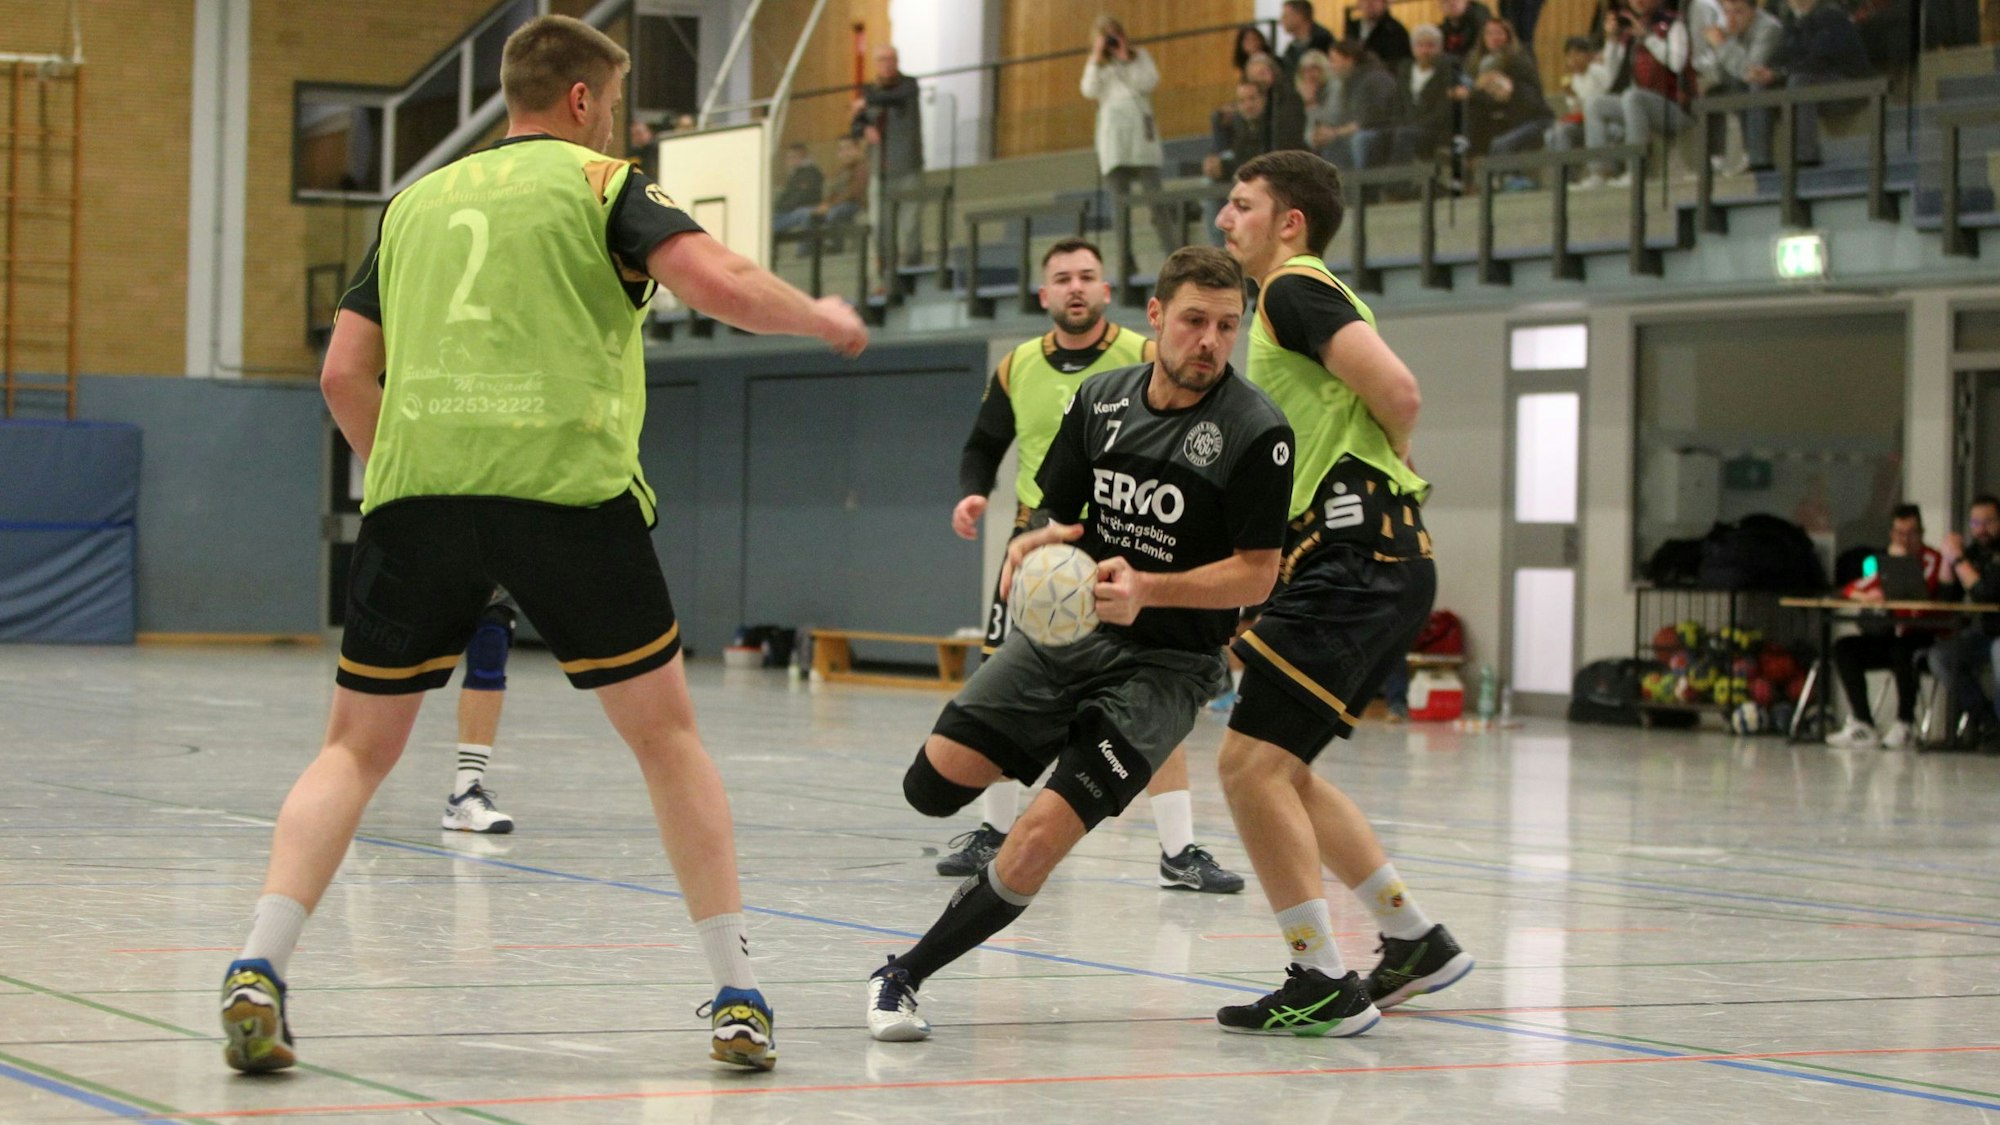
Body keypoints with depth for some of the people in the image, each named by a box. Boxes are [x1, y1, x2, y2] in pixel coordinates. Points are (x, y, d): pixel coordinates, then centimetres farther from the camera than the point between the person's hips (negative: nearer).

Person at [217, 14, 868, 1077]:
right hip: (565, 484, -3)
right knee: (665, 733, 10)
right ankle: (737, 996, 9)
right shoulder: (598, 182, 10)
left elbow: (344, 373, 19)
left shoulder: (417, 200, 23)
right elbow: (717, 282, -7)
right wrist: (821, 316, 11)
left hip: (415, 486, 3)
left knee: (357, 746, 11)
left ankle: (257, 971, -7)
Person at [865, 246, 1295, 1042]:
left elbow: (1256, 573, -11)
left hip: (1164, 662, -5)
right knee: (933, 784, -6)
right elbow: (1061, 520, 12)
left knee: (1037, 842, -17)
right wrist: (1028, 549, -12)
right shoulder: (1101, 400, 3)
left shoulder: (1256, 433, -13)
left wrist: (1147, 590, -25)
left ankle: (905, 975, 1)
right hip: (1065, 631, 5)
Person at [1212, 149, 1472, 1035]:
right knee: (1280, 770, 18)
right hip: (1354, 560, 11)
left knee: (1251, 761, -13)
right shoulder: (1290, 301, 23)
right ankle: (1414, 941, 26)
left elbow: (1397, 392, -20)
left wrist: (1385, 460, -1)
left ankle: (1325, 984, -9)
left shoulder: (1296, 291, -8)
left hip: (1355, 560, -11)